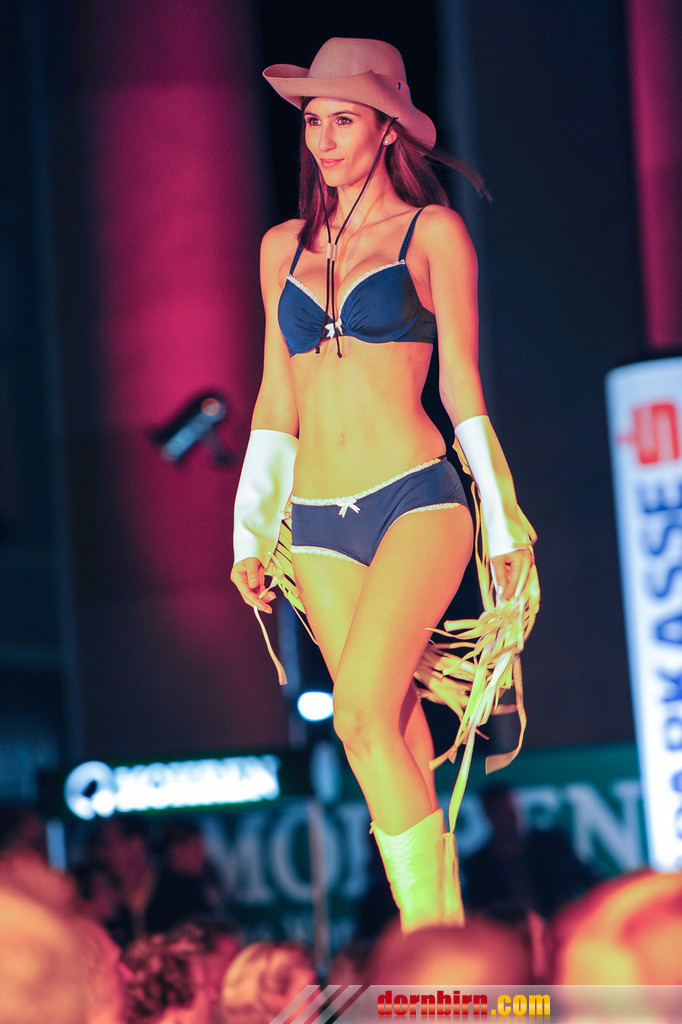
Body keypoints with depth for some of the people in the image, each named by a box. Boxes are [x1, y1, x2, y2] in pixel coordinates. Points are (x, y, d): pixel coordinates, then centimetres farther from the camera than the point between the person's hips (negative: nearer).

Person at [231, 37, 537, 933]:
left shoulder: (432, 232, 4)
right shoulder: (283, 247, 15)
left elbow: (463, 387, 4)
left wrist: (504, 520, 5)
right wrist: (251, 532, 15)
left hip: (416, 500, -4)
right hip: (320, 524, 4)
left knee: (364, 716, -22)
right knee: (400, 739, 2)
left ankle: (430, 934, -17)